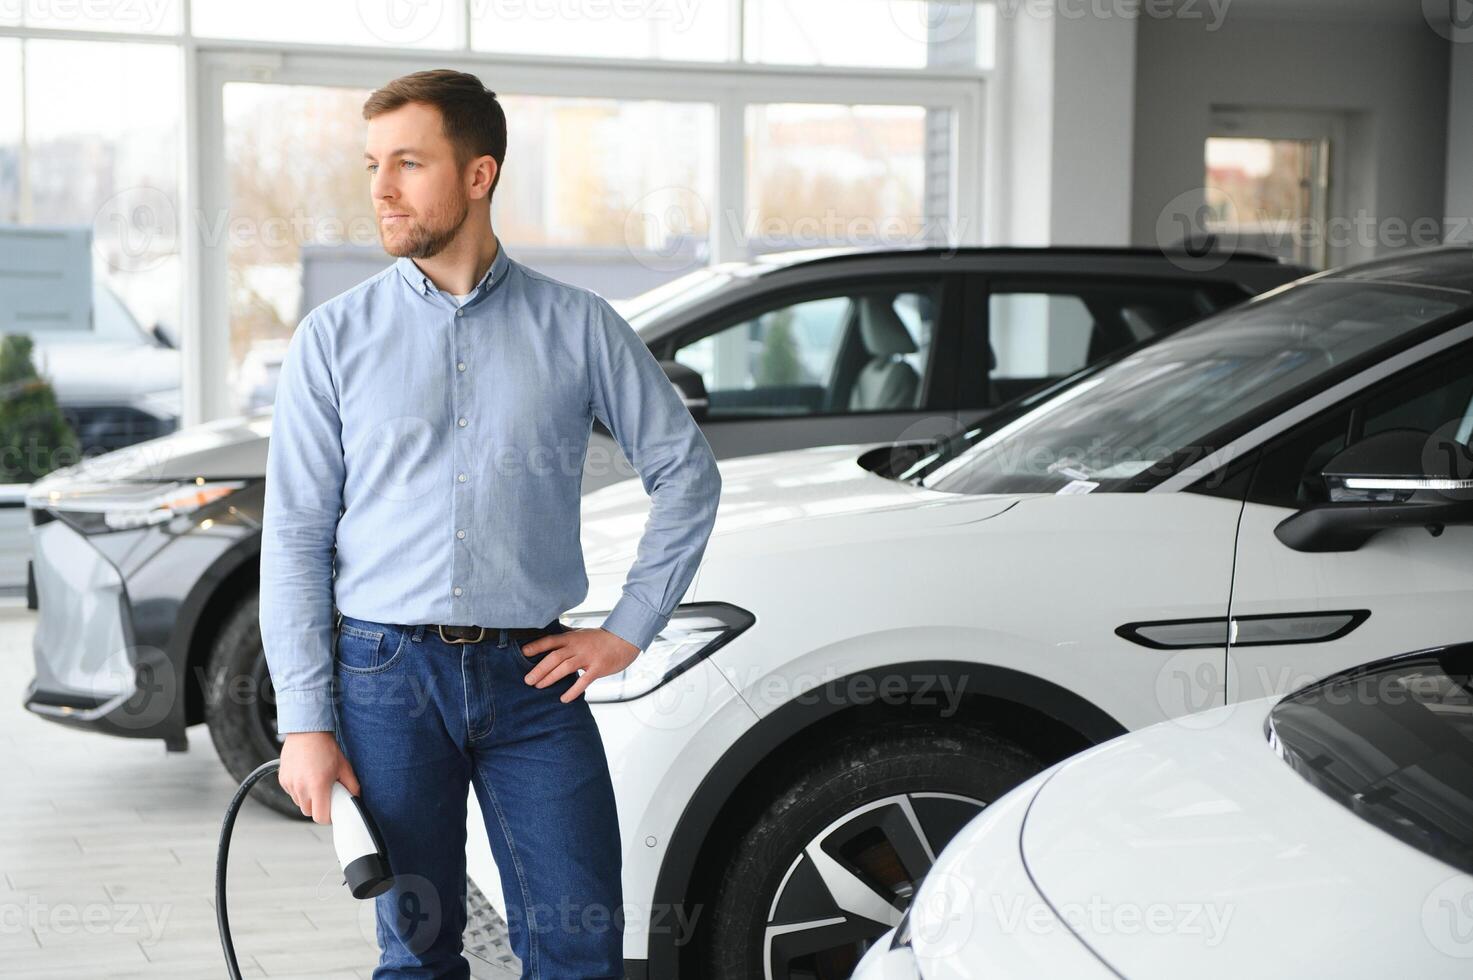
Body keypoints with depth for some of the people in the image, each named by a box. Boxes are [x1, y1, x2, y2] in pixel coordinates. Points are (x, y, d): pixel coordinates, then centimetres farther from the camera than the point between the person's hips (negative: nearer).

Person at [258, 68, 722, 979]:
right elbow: (295, 536, 1)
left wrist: (629, 630, 3)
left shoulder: (579, 326, 3)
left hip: (532, 675, 0)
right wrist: (305, 722, -5)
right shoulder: (334, 337, 2)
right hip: (389, 674, 0)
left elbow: (687, 472, 10)